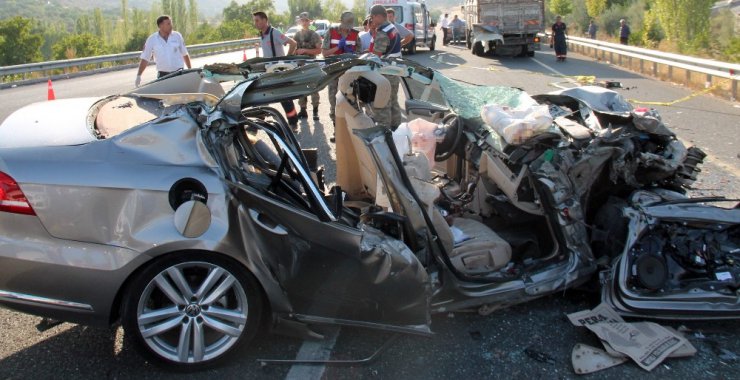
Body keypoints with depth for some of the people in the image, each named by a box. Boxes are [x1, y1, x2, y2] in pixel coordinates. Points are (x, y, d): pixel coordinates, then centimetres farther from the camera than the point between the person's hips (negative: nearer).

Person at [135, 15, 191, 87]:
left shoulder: (177, 36, 1)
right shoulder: (151, 39, -3)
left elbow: (185, 54, 9)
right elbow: (145, 59, 0)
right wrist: (138, 75, -5)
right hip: (163, 75, -1)